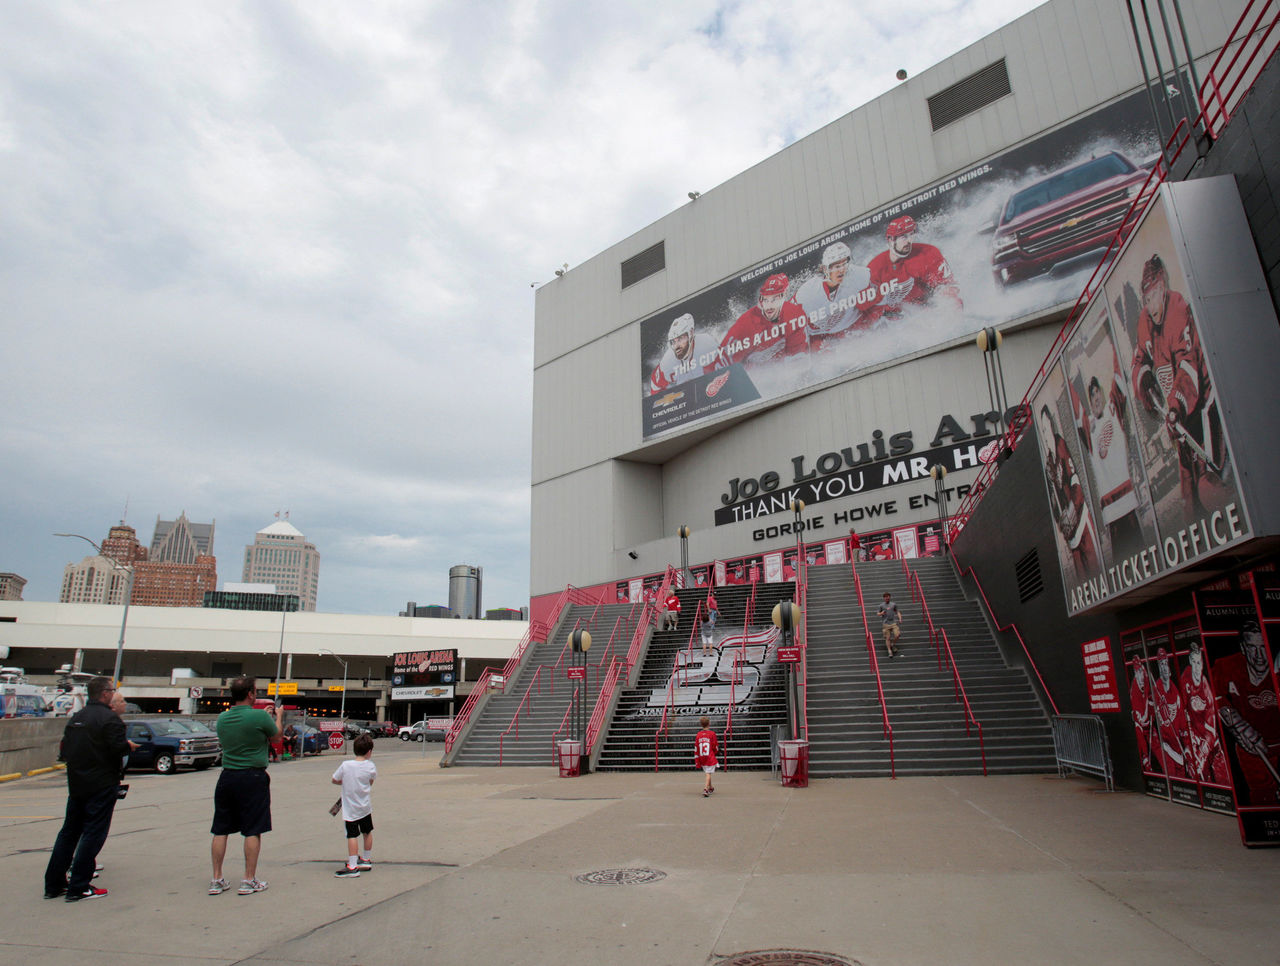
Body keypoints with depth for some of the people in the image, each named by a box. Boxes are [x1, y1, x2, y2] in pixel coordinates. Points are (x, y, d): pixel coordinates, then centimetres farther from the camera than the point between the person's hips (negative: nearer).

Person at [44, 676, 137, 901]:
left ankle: (54, 884, 21)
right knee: (93, 833, -2)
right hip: (102, 786, -8)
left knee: (69, 832, 16)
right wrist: (129, 746, -2)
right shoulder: (109, 718, -16)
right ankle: (78, 887, -1)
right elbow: (117, 748, -23)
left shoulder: (75, 718, 10)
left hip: (76, 784, 8)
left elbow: (64, 749, 13)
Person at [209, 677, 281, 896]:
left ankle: (217, 880, 18)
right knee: (253, 831, 3)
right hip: (253, 777, -5)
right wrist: (277, 715, 22)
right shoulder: (259, 717, -15)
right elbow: (276, 734, 3)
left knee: (220, 830, 12)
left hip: (227, 777, 5)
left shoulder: (222, 718, 3)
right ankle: (249, 880, 8)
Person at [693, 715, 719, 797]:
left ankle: (710, 787, 38)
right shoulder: (712, 734, -10)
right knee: (708, 774, -5)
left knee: (707, 773, 21)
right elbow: (716, 747, -5)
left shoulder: (698, 735, 0)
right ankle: (705, 790, -20)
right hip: (710, 758, -5)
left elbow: (696, 748, 2)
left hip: (701, 758, 5)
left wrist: (696, 761, 8)